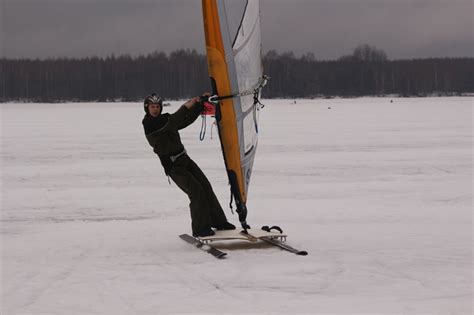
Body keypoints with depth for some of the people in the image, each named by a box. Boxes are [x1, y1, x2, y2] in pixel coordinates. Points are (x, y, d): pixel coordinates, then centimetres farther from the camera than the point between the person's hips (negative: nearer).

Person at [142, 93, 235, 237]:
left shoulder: (165, 118, 11)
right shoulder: (148, 125, -11)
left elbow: (187, 119, 14)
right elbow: (170, 124, -27)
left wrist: (200, 103, 1)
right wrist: (186, 107, -34)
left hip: (184, 159, 7)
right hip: (173, 166, -7)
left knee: (205, 186, 4)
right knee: (196, 191, -17)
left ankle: (219, 221, 14)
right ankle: (200, 228, -9)